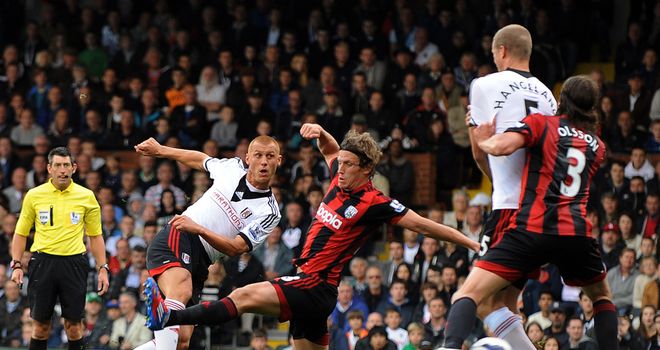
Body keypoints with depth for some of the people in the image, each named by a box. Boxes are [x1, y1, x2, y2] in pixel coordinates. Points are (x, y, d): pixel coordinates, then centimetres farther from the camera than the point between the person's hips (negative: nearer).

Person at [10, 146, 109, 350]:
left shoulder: (86, 196, 4)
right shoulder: (34, 195, 4)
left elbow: (95, 236, 10)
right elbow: (21, 233, 10)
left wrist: (103, 269, 4)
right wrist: (16, 265, 0)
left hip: (74, 262, 0)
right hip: (42, 262, 0)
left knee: (74, 324, -1)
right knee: (40, 324, 1)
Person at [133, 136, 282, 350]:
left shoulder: (269, 212, 0)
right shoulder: (233, 167, 7)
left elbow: (236, 248, -9)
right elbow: (199, 159, 29)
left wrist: (198, 229, -22)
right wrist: (160, 150, 34)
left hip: (198, 265, 2)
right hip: (175, 240, -2)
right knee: (181, 291, -35)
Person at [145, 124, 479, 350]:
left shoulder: (374, 203, -12)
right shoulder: (340, 181, 9)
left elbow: (421, 224, -10)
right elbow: (330, 150, 29)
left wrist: (471, 242, -11)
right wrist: (320, 133, 7)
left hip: (316, 287, -10)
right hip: (307, 284, 10)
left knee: (245, 296, -24)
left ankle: (169, 317, -34)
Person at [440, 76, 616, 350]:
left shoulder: (540, 124, 9)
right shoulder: (598, 147, 23)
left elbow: (501, 146, -8)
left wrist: (482, 140, 13)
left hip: (532, 228, -3)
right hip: (577, 233, 3)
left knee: (467, 295, -6)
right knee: (602, 296, 31)